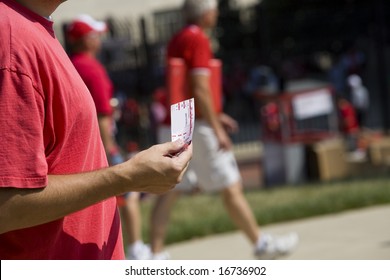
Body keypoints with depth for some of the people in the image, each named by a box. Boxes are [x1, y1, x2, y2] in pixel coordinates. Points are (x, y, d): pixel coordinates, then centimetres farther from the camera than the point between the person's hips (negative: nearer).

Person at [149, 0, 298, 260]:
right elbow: (199, 90, -20)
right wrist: (217, 129, -18)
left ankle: (156, 254, 1)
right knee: (231, 188, 2)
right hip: (197, 128, -9)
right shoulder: (198, 39, -12)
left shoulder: (176, 41, 15)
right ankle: (261, 244, 11)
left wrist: (214, 116, 26)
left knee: (169, 192, 5)